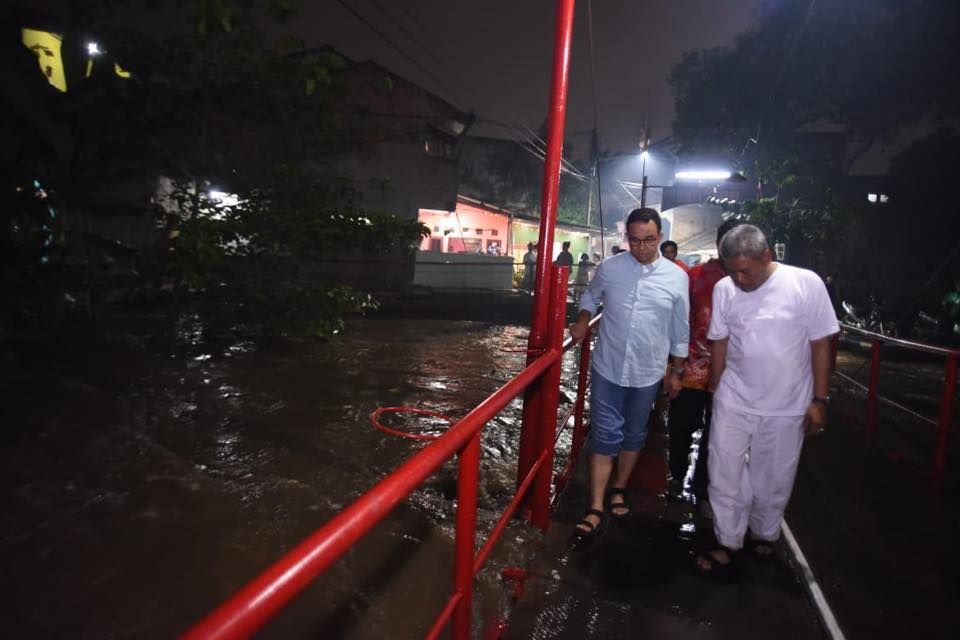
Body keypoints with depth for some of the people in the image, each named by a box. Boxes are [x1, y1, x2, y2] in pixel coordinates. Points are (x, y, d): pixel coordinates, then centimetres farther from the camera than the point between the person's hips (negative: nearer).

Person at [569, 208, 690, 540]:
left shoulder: (676, 278, -5)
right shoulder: (608, 268, -6)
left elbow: (680, 330, 5)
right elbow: (590, 296, 13)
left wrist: (676, 371, 9)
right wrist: (582, 321, -7)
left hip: (647, 373, 1)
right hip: (608, 368, -1)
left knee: (634, 436, 15)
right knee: (605, 437, 1)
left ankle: (618, 490, 36)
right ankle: (596, 509, 9)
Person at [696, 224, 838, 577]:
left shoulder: (806, 284, -13)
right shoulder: (724, 289, -6)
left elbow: (821, 344, -6)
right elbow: (719, 344, 3)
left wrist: (819, 399, -6)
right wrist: (714, 391, 9)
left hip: (786, 406, -1)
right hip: (733, 402, 2)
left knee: (774, 480, 14)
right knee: (725, 475, 6)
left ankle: (764, 535, 39)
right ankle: (728, 543, 24)